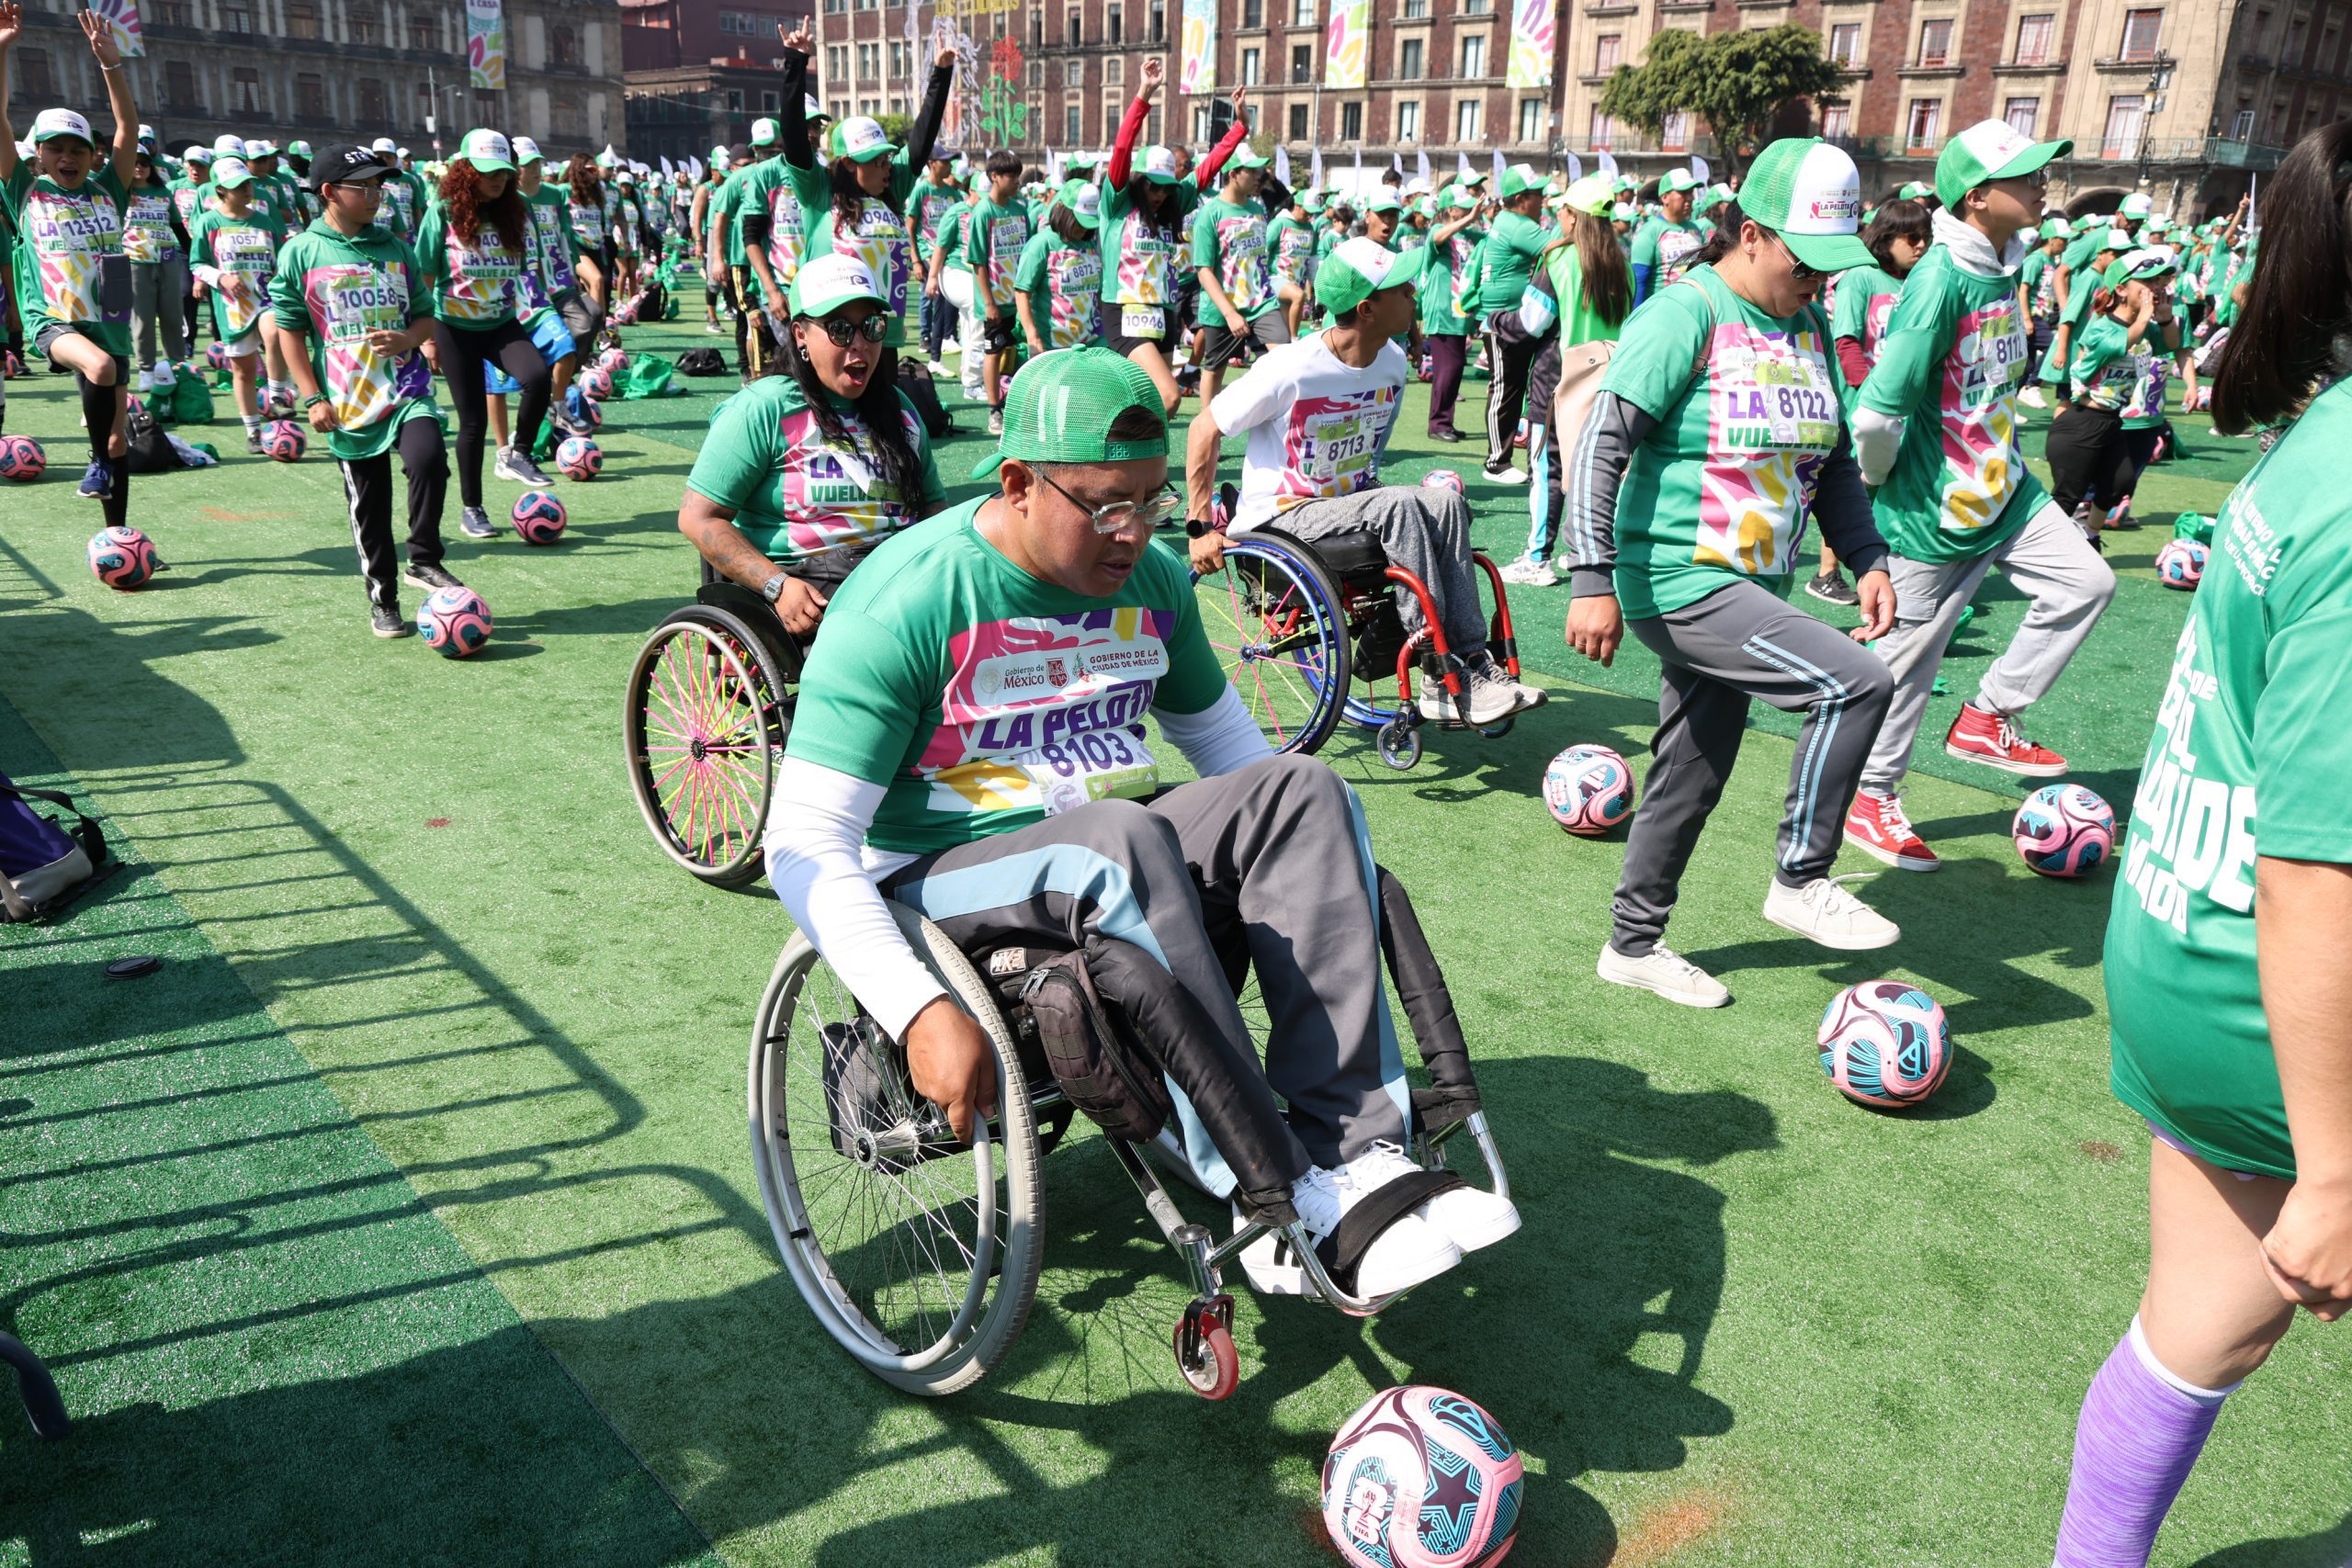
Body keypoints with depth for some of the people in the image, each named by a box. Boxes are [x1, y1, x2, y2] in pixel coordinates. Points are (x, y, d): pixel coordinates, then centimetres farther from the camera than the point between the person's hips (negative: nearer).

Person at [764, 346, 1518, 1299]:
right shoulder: (904, 602, -15)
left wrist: (1313, 862, 5)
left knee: (1307, 790, -20)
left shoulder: (1152, 578, 5)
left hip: (1125, 853, 6)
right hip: (942, 879, -5)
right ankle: (1275, 1204, -31)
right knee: (1121, 838, -37)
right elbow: (804, 847, -19)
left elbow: (1214, 730, 20)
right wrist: (922, 1012, -32)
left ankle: (1356, 1158, -28)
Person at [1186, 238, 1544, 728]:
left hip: (1348, 503, 7)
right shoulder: (1291, 368, -18)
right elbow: (1205, 429, -12)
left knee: (1446, 503, -19)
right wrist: (1202, 527, -14)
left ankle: (1473, 664, -22)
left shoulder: (1392, 362, 2)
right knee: (1400, 505, -30)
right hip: (1277, 520, -6)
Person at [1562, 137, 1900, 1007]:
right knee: (1856, 682, -19)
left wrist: (1868, 559, 7)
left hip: (1752, 590, 8)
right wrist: (1593, 580, -25)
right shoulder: (1685, 315, -13)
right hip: (1679, 584, -8)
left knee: (1693, 774, 14)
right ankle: (1800, 880, -1)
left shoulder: (1809, 327, 12)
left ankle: (1634, 943, 30)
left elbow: (1834, 462, 19)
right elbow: (1601, 446, -19)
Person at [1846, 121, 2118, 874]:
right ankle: (1869, 800, 20)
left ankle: (1986, 719, 18)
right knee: (1912, 653, 3)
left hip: (2002, 487, 8)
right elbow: (1877, 412, -28)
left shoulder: (2003, 267, 3)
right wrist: (1883, 479, -12)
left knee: (2085, 580, 5)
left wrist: (2000, 464, 17)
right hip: (1936, 505, -8)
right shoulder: (1941, 281, -24)